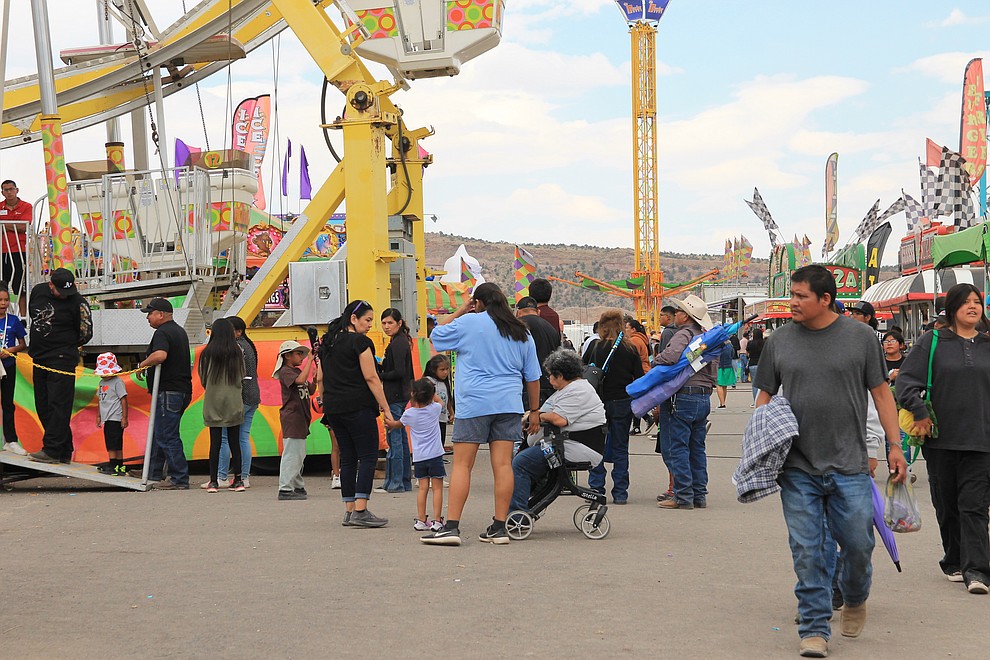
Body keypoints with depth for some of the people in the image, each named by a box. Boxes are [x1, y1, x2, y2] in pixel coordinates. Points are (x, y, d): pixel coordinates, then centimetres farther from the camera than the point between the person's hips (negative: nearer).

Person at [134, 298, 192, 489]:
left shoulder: (162, 333, -14)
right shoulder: (179, 331, 18)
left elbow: (160, 355, -33)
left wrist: (142, 364, -16)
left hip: (168, 392, -10)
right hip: (183, 389, 10)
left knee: (167, 436, -7)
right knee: (158, 432, 19)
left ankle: (179, 479, -6)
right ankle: (154, 472, 27)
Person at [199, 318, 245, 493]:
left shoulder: (208, 352, -7)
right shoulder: (237, 352, -3)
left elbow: (203, 377, 2)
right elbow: (242, 377, 5)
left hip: (213, 401, -1)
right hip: (234, 402, 1)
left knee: (215, 442, 2)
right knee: (234, 441, 7)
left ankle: (213, 481, 2)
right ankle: (238, 480, 7)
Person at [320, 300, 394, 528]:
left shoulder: (328, 343, 16)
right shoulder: (360, 342, -8)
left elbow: (322, 378, 19)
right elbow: (371, 377, -11)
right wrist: (385, 408, -9)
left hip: (333, 407, 8)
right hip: (357, 407, -8)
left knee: (347, 458, 11)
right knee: (368, 457, -5)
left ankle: (349, 511, 10)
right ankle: (360, 512, -13)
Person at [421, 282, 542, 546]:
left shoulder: (468, 323, -1)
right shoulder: (521, 332, 14)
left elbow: (436, 335, 14)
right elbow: (533, 376, 16)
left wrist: (460, 310, 18)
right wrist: (534, 410, 22)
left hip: (474, 403, -4)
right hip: (508, 405, 4)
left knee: (462, 464, -3)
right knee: (503, 465, 2)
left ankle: (451, 526, -7)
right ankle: (499, 527, 3)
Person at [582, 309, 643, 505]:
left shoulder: (595, 347, -6)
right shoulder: (630, 349, -3)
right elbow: (640, 378, -1)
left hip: (598, 402, -1)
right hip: (623, 403, 1)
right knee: (620, 448, 9)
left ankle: (596, 489, 7)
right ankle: (620, 492, 8)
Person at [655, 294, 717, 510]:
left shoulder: (683, 334, -11)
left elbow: (670, 356, -29)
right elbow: (713, 372, 21)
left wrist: (656, 361, -11)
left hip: (682, 398, -9)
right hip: (704, 398, 9)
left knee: (676, 448, -4)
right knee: (697, 448, 13)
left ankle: (683, 496, -5)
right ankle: (700, 495, 15)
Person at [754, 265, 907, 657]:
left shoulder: (860, 337, 1)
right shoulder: (779, 341, 5)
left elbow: (880, 392, 6)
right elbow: (765, 396, 12)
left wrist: (894, 445, 3)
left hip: (849, 467, -1)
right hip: (797, 469, 1)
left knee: (858, 544, 4)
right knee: (807, 552, 1)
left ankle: (855, 599, 35)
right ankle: (815, 628, 10)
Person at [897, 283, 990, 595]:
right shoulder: (932, 342, 2)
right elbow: (906, 380, -2)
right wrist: (920, 414, -9)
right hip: (941, 439, 0)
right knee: (947, 505, 9)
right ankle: (954, 562, 23)